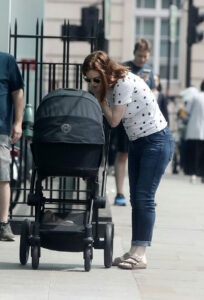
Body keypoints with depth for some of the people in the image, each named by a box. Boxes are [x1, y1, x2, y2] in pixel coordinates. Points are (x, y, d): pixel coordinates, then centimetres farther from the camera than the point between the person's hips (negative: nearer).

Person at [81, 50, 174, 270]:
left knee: (144, 197, -11)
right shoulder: (109, 86, 4)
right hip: (136, 143, 9)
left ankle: (140, 254, -10)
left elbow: (114, 120, -18)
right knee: (136, 199, 7)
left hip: (157, 141, -9)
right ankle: (134, 251, 9)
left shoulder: (125, 83, -22)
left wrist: (99, 96, -11)